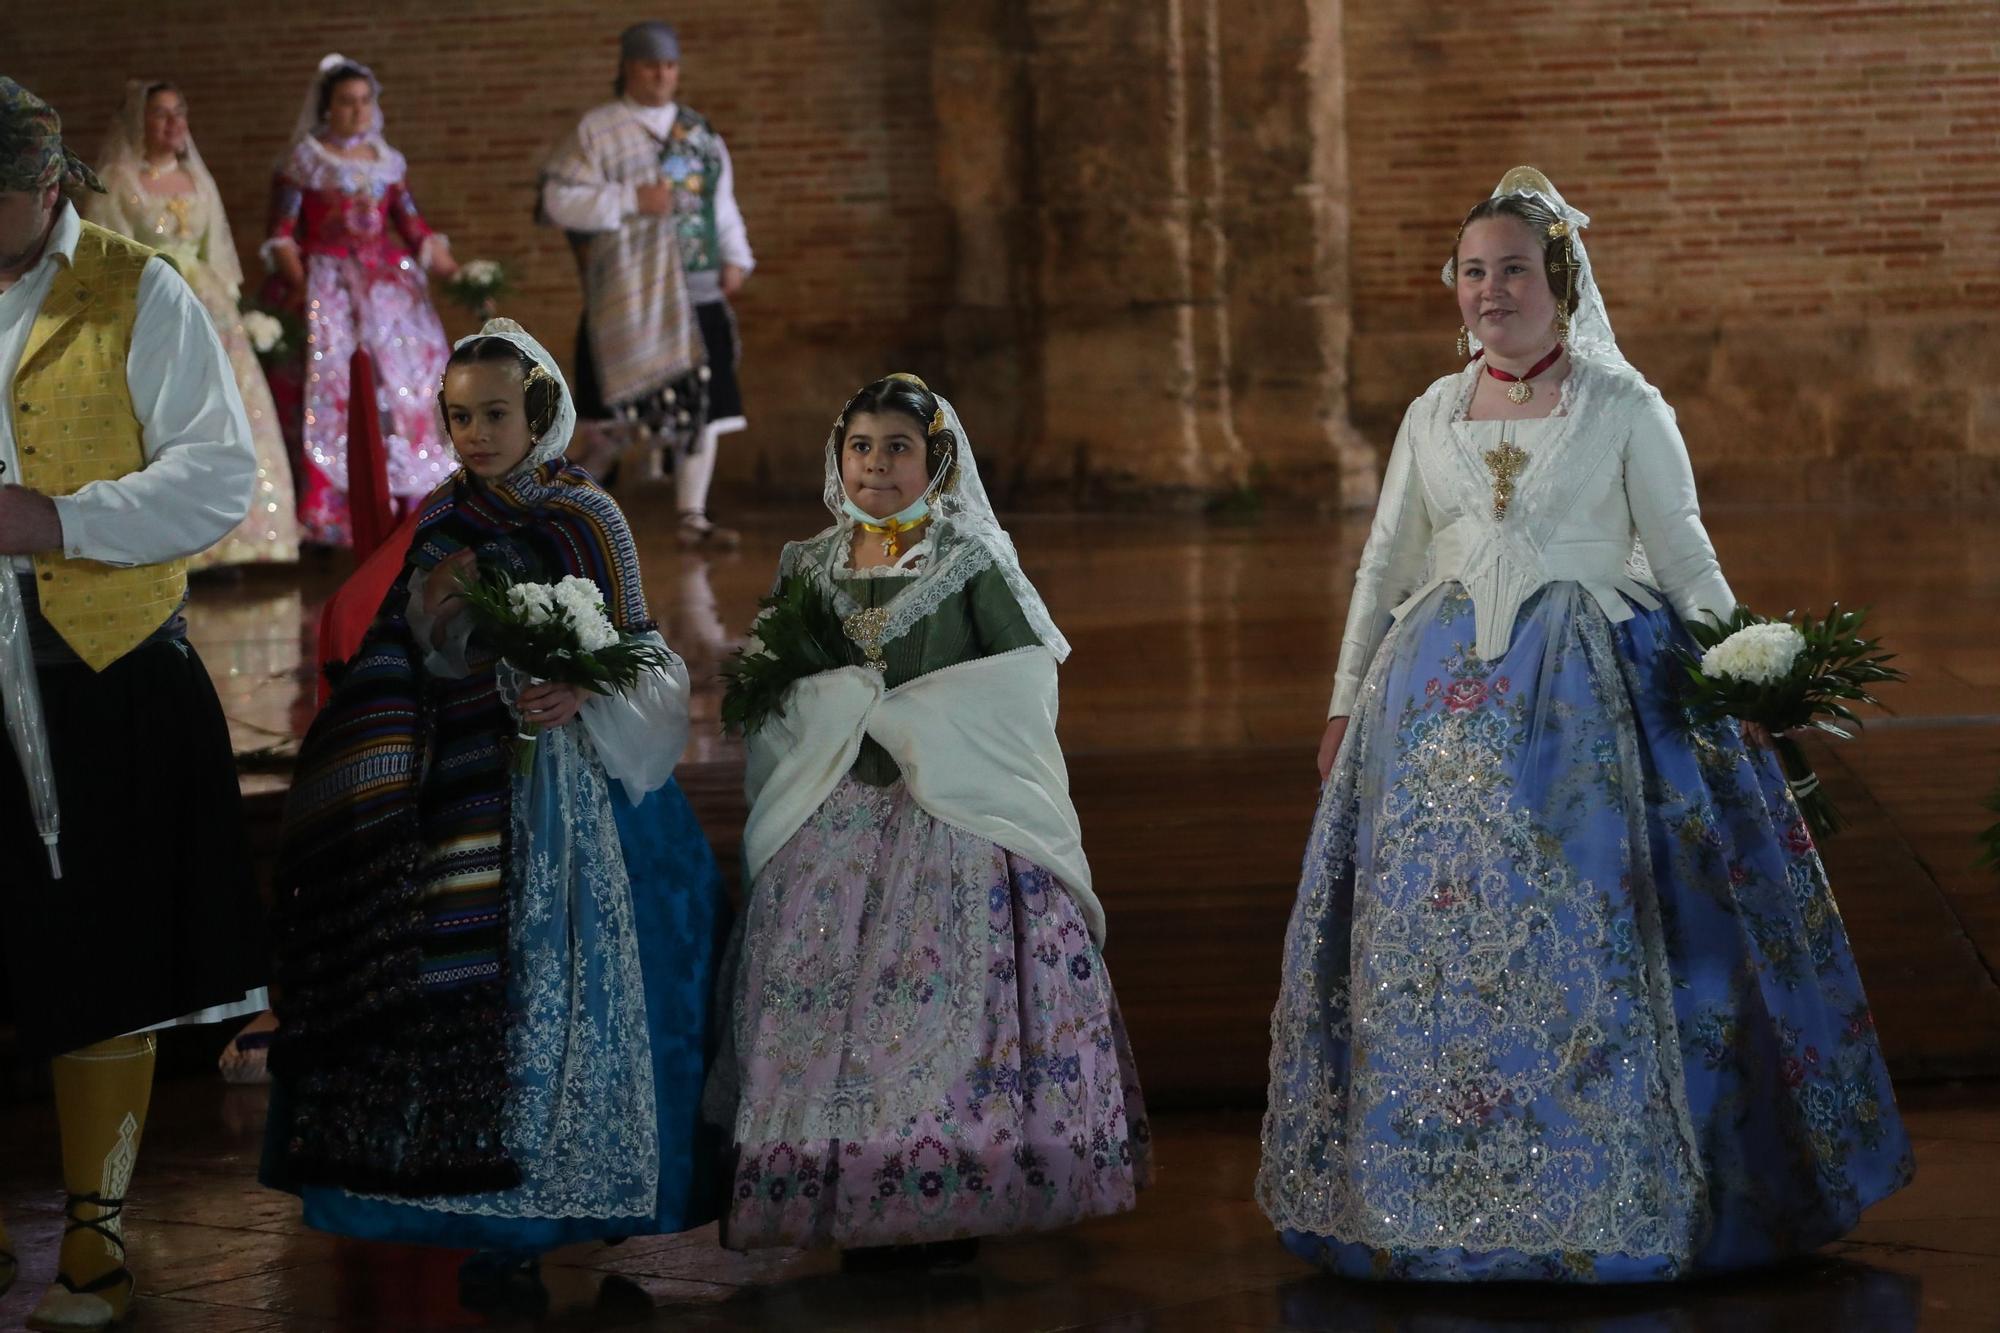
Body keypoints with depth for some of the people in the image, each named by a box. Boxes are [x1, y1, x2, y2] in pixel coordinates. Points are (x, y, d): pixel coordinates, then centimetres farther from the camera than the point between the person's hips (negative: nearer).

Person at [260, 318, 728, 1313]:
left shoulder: (588, 515, 2)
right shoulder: (444, 521, 11)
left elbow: (638, 652, 2)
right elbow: (425, 665, 12)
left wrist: (582, 693, -17)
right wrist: (431, 610, -9)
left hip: (571, 768, -2)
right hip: (471, 785, 2)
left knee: (561, 978, -6)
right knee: (477, 979, -4)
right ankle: (498, 1227, -2)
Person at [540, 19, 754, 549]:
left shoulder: (700, 133, 14)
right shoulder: (597, 131, -1)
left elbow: (723, 206, 21)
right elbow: (559, 200, -8)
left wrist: (735, 259, 7)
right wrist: (632, 201, -15)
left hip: (698, 290, 5)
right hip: (629, 295, -5)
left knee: (703, 405, 2)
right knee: (622, 407, -5)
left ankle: (692, 518, 9)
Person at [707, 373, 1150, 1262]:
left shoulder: (974, 561, 1)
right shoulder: (808, 568, 14)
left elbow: (1027, 683, -4)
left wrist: (907, 716, -8)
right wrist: (829, 704, -4)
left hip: (957, 815, -4)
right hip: (833, 820, 4)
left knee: (951, 997, -10)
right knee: (823, 1001, -3)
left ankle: (952, 1206, -3)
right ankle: (853, 1208, 2)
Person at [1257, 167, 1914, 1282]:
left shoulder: (1626, 409, 0)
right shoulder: (1433, 416, 12)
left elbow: (1687, 560, 1)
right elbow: (1384, 569, 18)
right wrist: (1346, 705, 15)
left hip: (1593, 695, -4)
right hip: (1445, 696, 4)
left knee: (1588, 930, -7)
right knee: (1435, 935, 2)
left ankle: (1612, 1191, 2)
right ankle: (1449, 1187, 13)